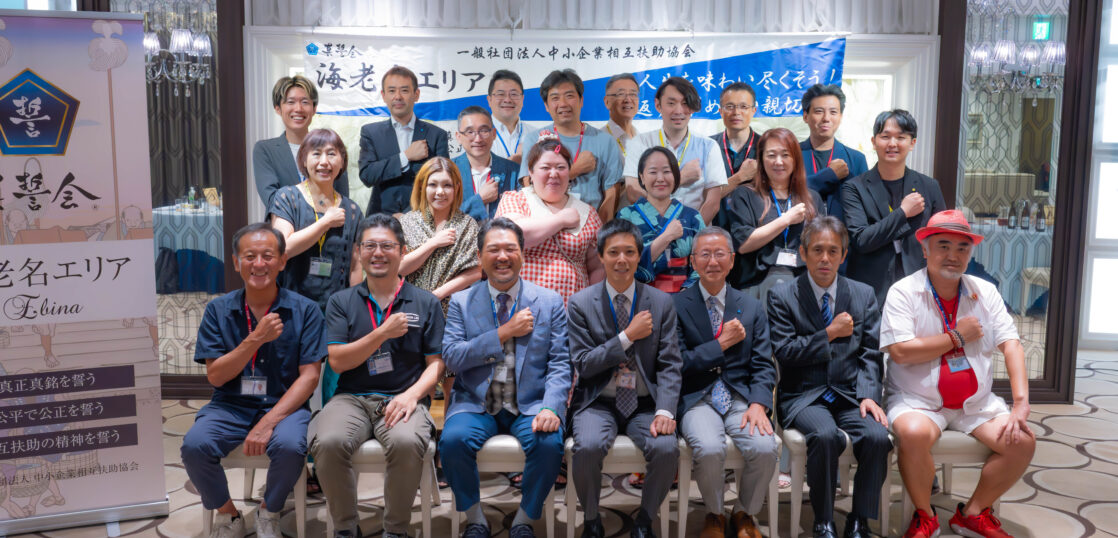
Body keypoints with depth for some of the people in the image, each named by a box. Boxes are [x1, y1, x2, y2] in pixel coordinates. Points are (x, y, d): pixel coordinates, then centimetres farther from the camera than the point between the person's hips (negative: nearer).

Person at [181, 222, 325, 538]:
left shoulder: (305, 310, -1)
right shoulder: (218, 310, 4)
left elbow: (309, 376, -7)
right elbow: (215, 376, -2)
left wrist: (268, 423, -19)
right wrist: (255, 339, -17)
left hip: (284, 405, -2)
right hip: (230, 405, 2)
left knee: (290, 446, -33)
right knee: (194, 446, -27)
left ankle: (269, 512, 1)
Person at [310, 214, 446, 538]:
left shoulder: (426, 303, 10)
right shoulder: (341, 302, 11)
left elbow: (436, 363, 6)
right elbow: (337, 362, 1)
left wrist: (413, 393, -13)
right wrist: (383, 333, -10)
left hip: (402, 399, -1)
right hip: (351, 398, 1)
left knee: (407, 443, -34)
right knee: (328, 442, -31)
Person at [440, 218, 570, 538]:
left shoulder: (550, 302, 6)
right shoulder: (461, 303, 7)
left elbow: (560, 364, 0)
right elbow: (451, 357, -6)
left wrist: (551, 407, -18)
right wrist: (504, 333, -12)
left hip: (529, 405, 0)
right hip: (476, 404, 1)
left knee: (550, 443, -30)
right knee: (453, 440, -29)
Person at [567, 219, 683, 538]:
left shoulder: (661, 302, 3)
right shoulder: (580, 303, -1)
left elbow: (669, 364, -1)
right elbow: (582, 364, -7)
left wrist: (664, 411, -16)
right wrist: (628, 336, -14)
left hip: (645, 403, 1)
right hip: (599, 403, -1)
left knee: (667, 449, -27)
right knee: (588, 447, -31)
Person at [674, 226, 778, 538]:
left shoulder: (751, 308, 11)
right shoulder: (677, 306, 2)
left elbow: (763, 366, 6)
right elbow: (678, 364, -6)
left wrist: (758, 404, -12)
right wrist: (721, 343, -9)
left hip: (741, 397, 3)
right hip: (697, 398, -2)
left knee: (766, 448, -25)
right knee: (709, 449, -31)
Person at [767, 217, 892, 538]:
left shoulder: (864, 295, 11)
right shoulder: (782, 297, 1)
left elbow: (870, 354, 7)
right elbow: (783, 353, -7)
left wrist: (868, 394, -9)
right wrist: (830, 334, -10)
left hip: (850, 394, 3)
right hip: (804, 396, -3)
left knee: (878, 436, -26)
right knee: (826, 435, -33)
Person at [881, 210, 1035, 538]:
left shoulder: (985, 292, 7)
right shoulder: (903, 292, -7)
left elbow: (1011, 344, -2)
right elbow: (900, 351, -19)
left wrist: (1021, 402, -15)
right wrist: (958, 336, -9)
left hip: (976, 402, 5)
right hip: (917, 400, -5)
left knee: (1023, 442, -14)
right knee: (913, 434, -34)